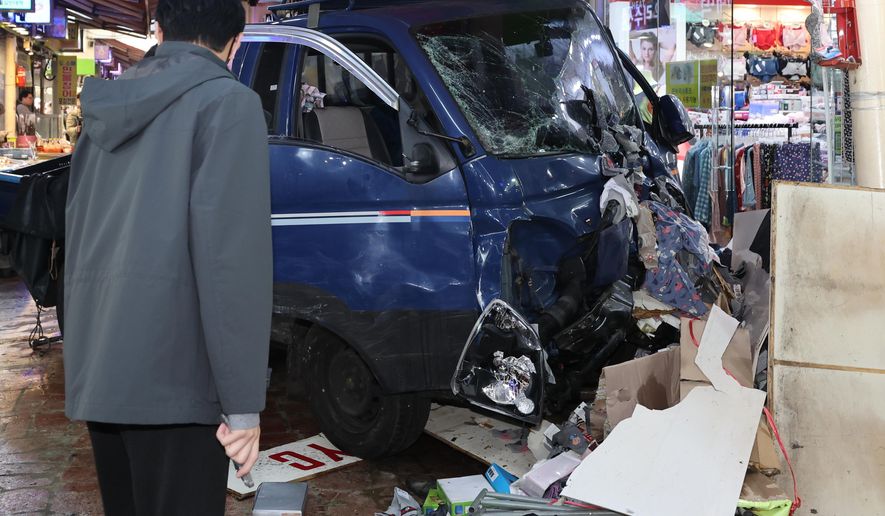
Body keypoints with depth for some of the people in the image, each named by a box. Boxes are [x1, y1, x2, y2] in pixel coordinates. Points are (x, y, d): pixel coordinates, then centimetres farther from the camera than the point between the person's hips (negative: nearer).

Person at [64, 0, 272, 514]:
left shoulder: (107, 108, 17)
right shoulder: (227, 101, -6)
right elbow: (231, 252, -15)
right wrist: (243, 402, -14)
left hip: (96, 370, 7)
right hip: (171, 373, -7)